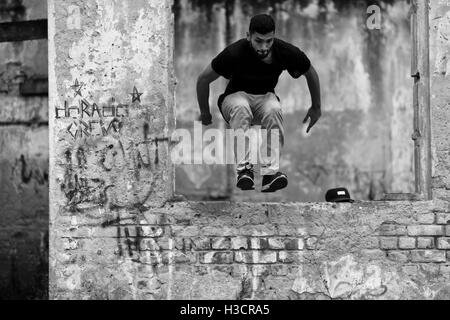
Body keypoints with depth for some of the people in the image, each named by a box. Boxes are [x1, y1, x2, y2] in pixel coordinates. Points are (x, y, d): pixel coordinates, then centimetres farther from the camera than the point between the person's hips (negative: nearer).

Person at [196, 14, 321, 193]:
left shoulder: (286, 52, -20)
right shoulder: (235, 53, -26)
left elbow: (311, 74, 2)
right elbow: (203, 79, -11)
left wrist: (316, 108, 10)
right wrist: (205, 113, -1)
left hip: (265, 97, 2)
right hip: (236, 96, -2)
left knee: (273, 109, -35)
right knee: (240, 107, -39)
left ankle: (270, 171, -35)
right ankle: (244, 168, -35)